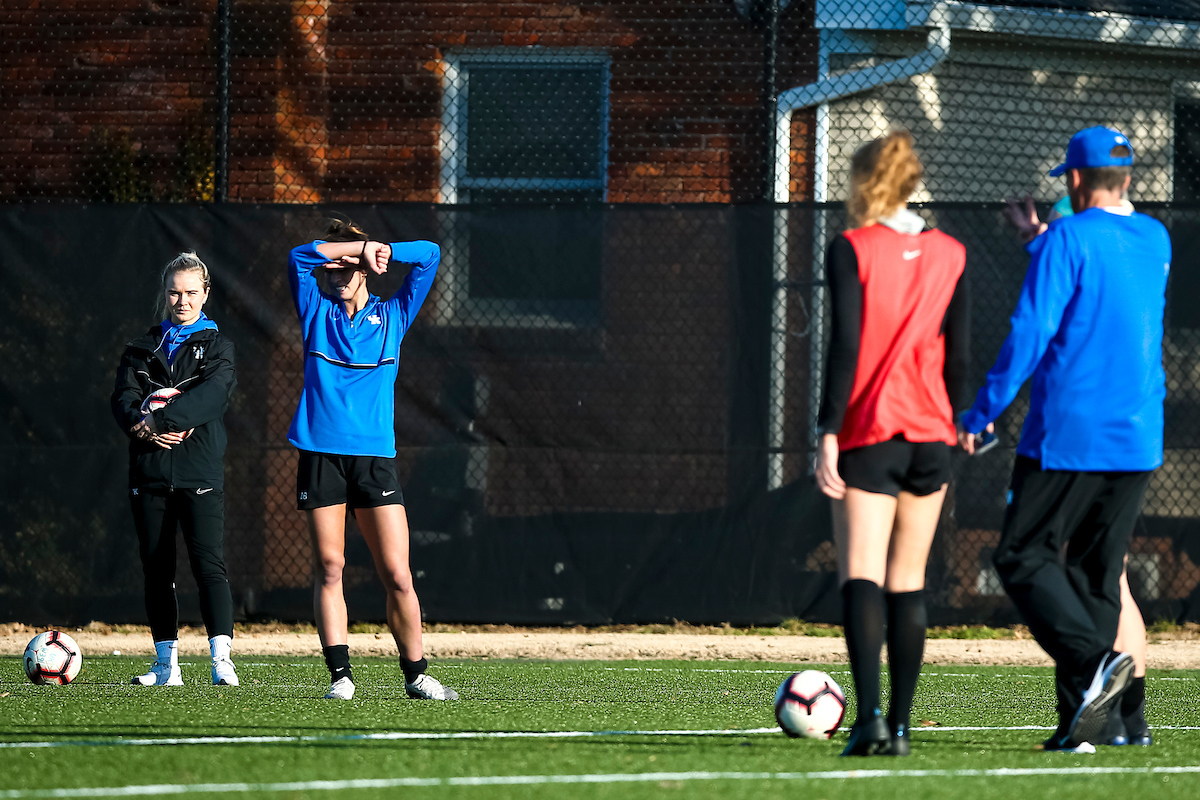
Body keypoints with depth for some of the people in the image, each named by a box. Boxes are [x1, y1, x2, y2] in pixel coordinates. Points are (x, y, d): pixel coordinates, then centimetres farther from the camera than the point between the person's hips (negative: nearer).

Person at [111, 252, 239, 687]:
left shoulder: (217, 346, 7)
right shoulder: (142, 347, 16)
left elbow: (210, 396, -11)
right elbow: (123, 398, 3)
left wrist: (156, 420, -21)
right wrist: (144, 428, -19)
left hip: (199, 471, -3)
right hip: (149, 471, 3)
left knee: (209, 564, -14)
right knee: (156, 569, 4)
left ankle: (221, 658, -21)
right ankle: (166, 664, 9)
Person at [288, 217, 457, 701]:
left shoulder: (392, 317, 13)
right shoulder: (316, 313, 13)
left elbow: (429, 255, 10)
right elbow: (300, 256, 0)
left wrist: (376, 252, 4)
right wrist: (359, 246, -1)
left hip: (375, 456, 0)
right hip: (321, 455, 0)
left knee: (397, 576, -5)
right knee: (329, 569, -3)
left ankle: (415, 674, 5)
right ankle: (340, 674, -1)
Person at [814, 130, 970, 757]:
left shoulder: (851, 250, -5)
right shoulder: (949, 255, 7)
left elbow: (846, 346, -12)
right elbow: (959, 354, 6)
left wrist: (828, 433, -11)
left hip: (869, 434, -4)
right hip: (930, 435, 4)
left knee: (860, 578, -9)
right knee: (908, 582, 12)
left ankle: (870, 713, -28)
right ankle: (899, 725, 11)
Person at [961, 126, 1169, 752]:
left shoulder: (1067, 240, -9)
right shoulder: (1156, 243, 12)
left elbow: (1031, 332, -14)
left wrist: (981, 413, -7)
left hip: (1068, 436, -6)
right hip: (1138, 441, 6)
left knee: (1022, 558, 2)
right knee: (1097, 573, 10)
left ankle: (1093, 659, -21)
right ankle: (1082, 722, 3)